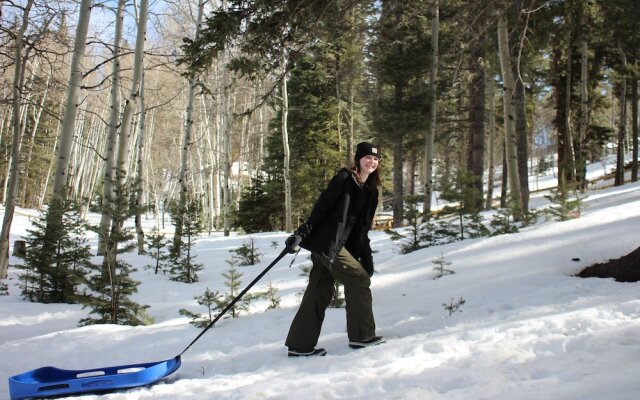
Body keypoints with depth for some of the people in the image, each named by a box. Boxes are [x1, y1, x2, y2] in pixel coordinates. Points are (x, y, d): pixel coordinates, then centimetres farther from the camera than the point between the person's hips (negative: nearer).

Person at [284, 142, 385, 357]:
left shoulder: (370, 192, 15)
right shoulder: (344, 179, -8)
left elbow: (362, 229, 16)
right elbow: (322, 206, -13)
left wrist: (367, 258, 12)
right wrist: (302, 232, -18)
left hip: (337, 246, 8)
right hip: (327, 243, -8)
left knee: (320, 292, 9)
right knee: (359, 280, -5)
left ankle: (300, 345, 14)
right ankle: (362, 335, 6)